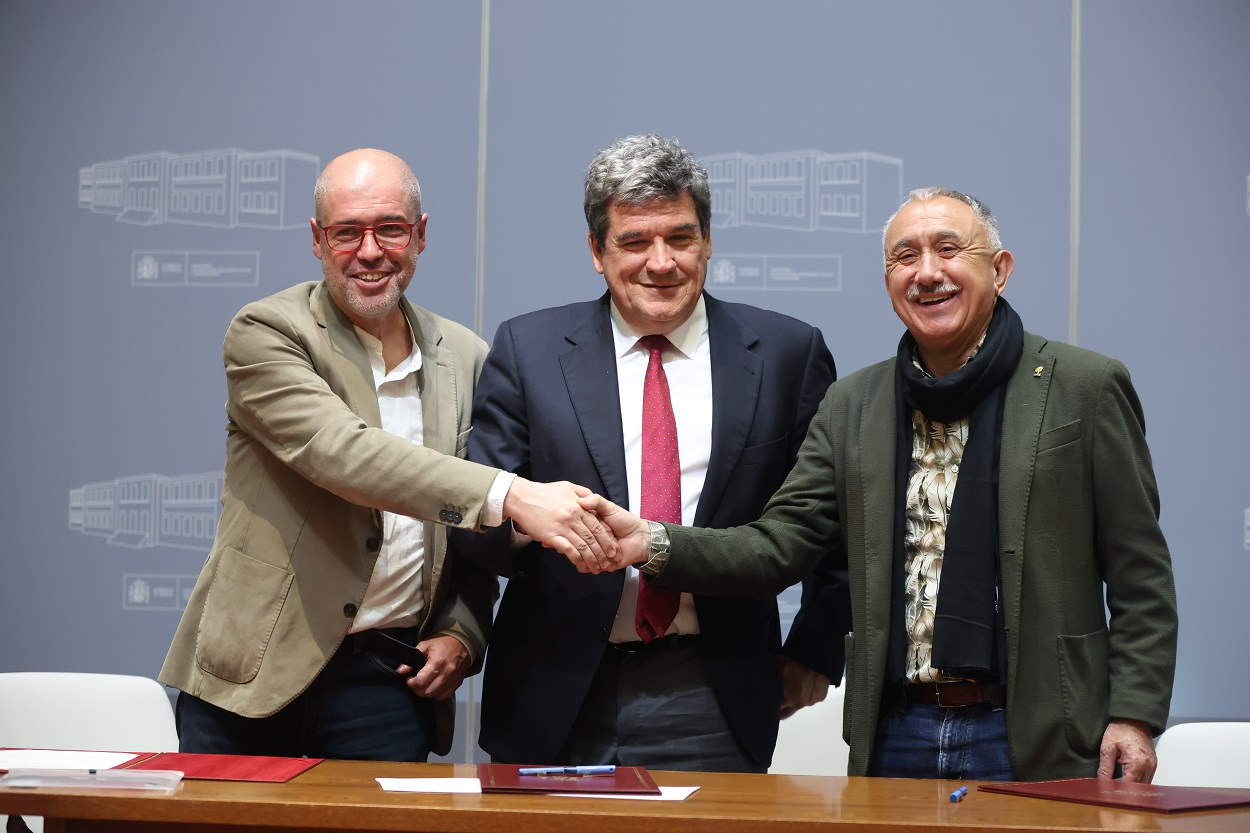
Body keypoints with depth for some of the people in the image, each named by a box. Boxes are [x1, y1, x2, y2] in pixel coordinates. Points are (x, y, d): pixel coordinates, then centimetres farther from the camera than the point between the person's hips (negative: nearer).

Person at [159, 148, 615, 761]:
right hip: (259, 667, -3)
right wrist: (511, 495, -31)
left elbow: (476, 536, 18)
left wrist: (462, 634, 0)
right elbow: (341, 453, -22)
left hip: (390, 680, 3)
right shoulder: (265, 333, -5)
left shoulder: (466, 359, 10)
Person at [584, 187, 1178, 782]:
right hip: (895, 737, 3)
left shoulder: (1085, 388, -1)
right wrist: (651, 543, -12)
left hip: (1037, 742, -3)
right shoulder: (852, 405, 10)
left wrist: (1133, 715, -8)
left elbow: (1141, 578, -1)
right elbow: (777, 545, 4)